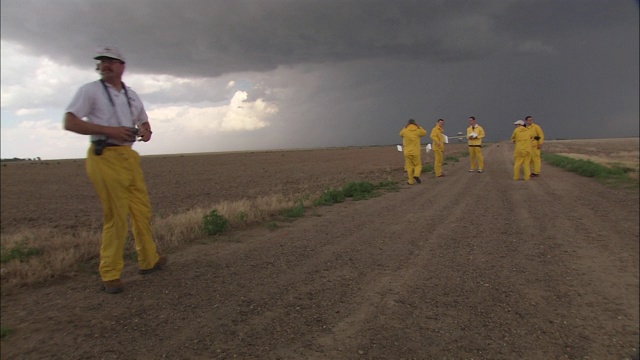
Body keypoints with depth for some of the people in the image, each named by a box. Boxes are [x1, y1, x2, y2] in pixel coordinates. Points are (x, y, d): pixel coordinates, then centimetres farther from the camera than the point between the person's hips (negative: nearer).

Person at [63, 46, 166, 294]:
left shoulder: (132, 95, 17)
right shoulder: (90, 90, 0)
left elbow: (143, 121, 27)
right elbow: (70, 122, -8)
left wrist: (146, 131, 2)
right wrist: (108, 130, -19)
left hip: (129, 156, 6)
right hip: (105, 157, -6)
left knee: (142, 211, 11)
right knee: (116, 217, -6)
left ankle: (149, 260, 27)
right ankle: (110, 276, 7)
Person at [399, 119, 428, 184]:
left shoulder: (405, 131, -2)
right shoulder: (418, 131, -3)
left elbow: (401, 134, 21)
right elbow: (424, 132, 17)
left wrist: (405, 127, 22)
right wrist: (419, 127, 20)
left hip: (407, 152, 1)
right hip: (416, 152, -1)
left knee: (409, 166, 6)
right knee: (418, 164, 12)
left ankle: (411, 181, 5)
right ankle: (416, 175, -13)